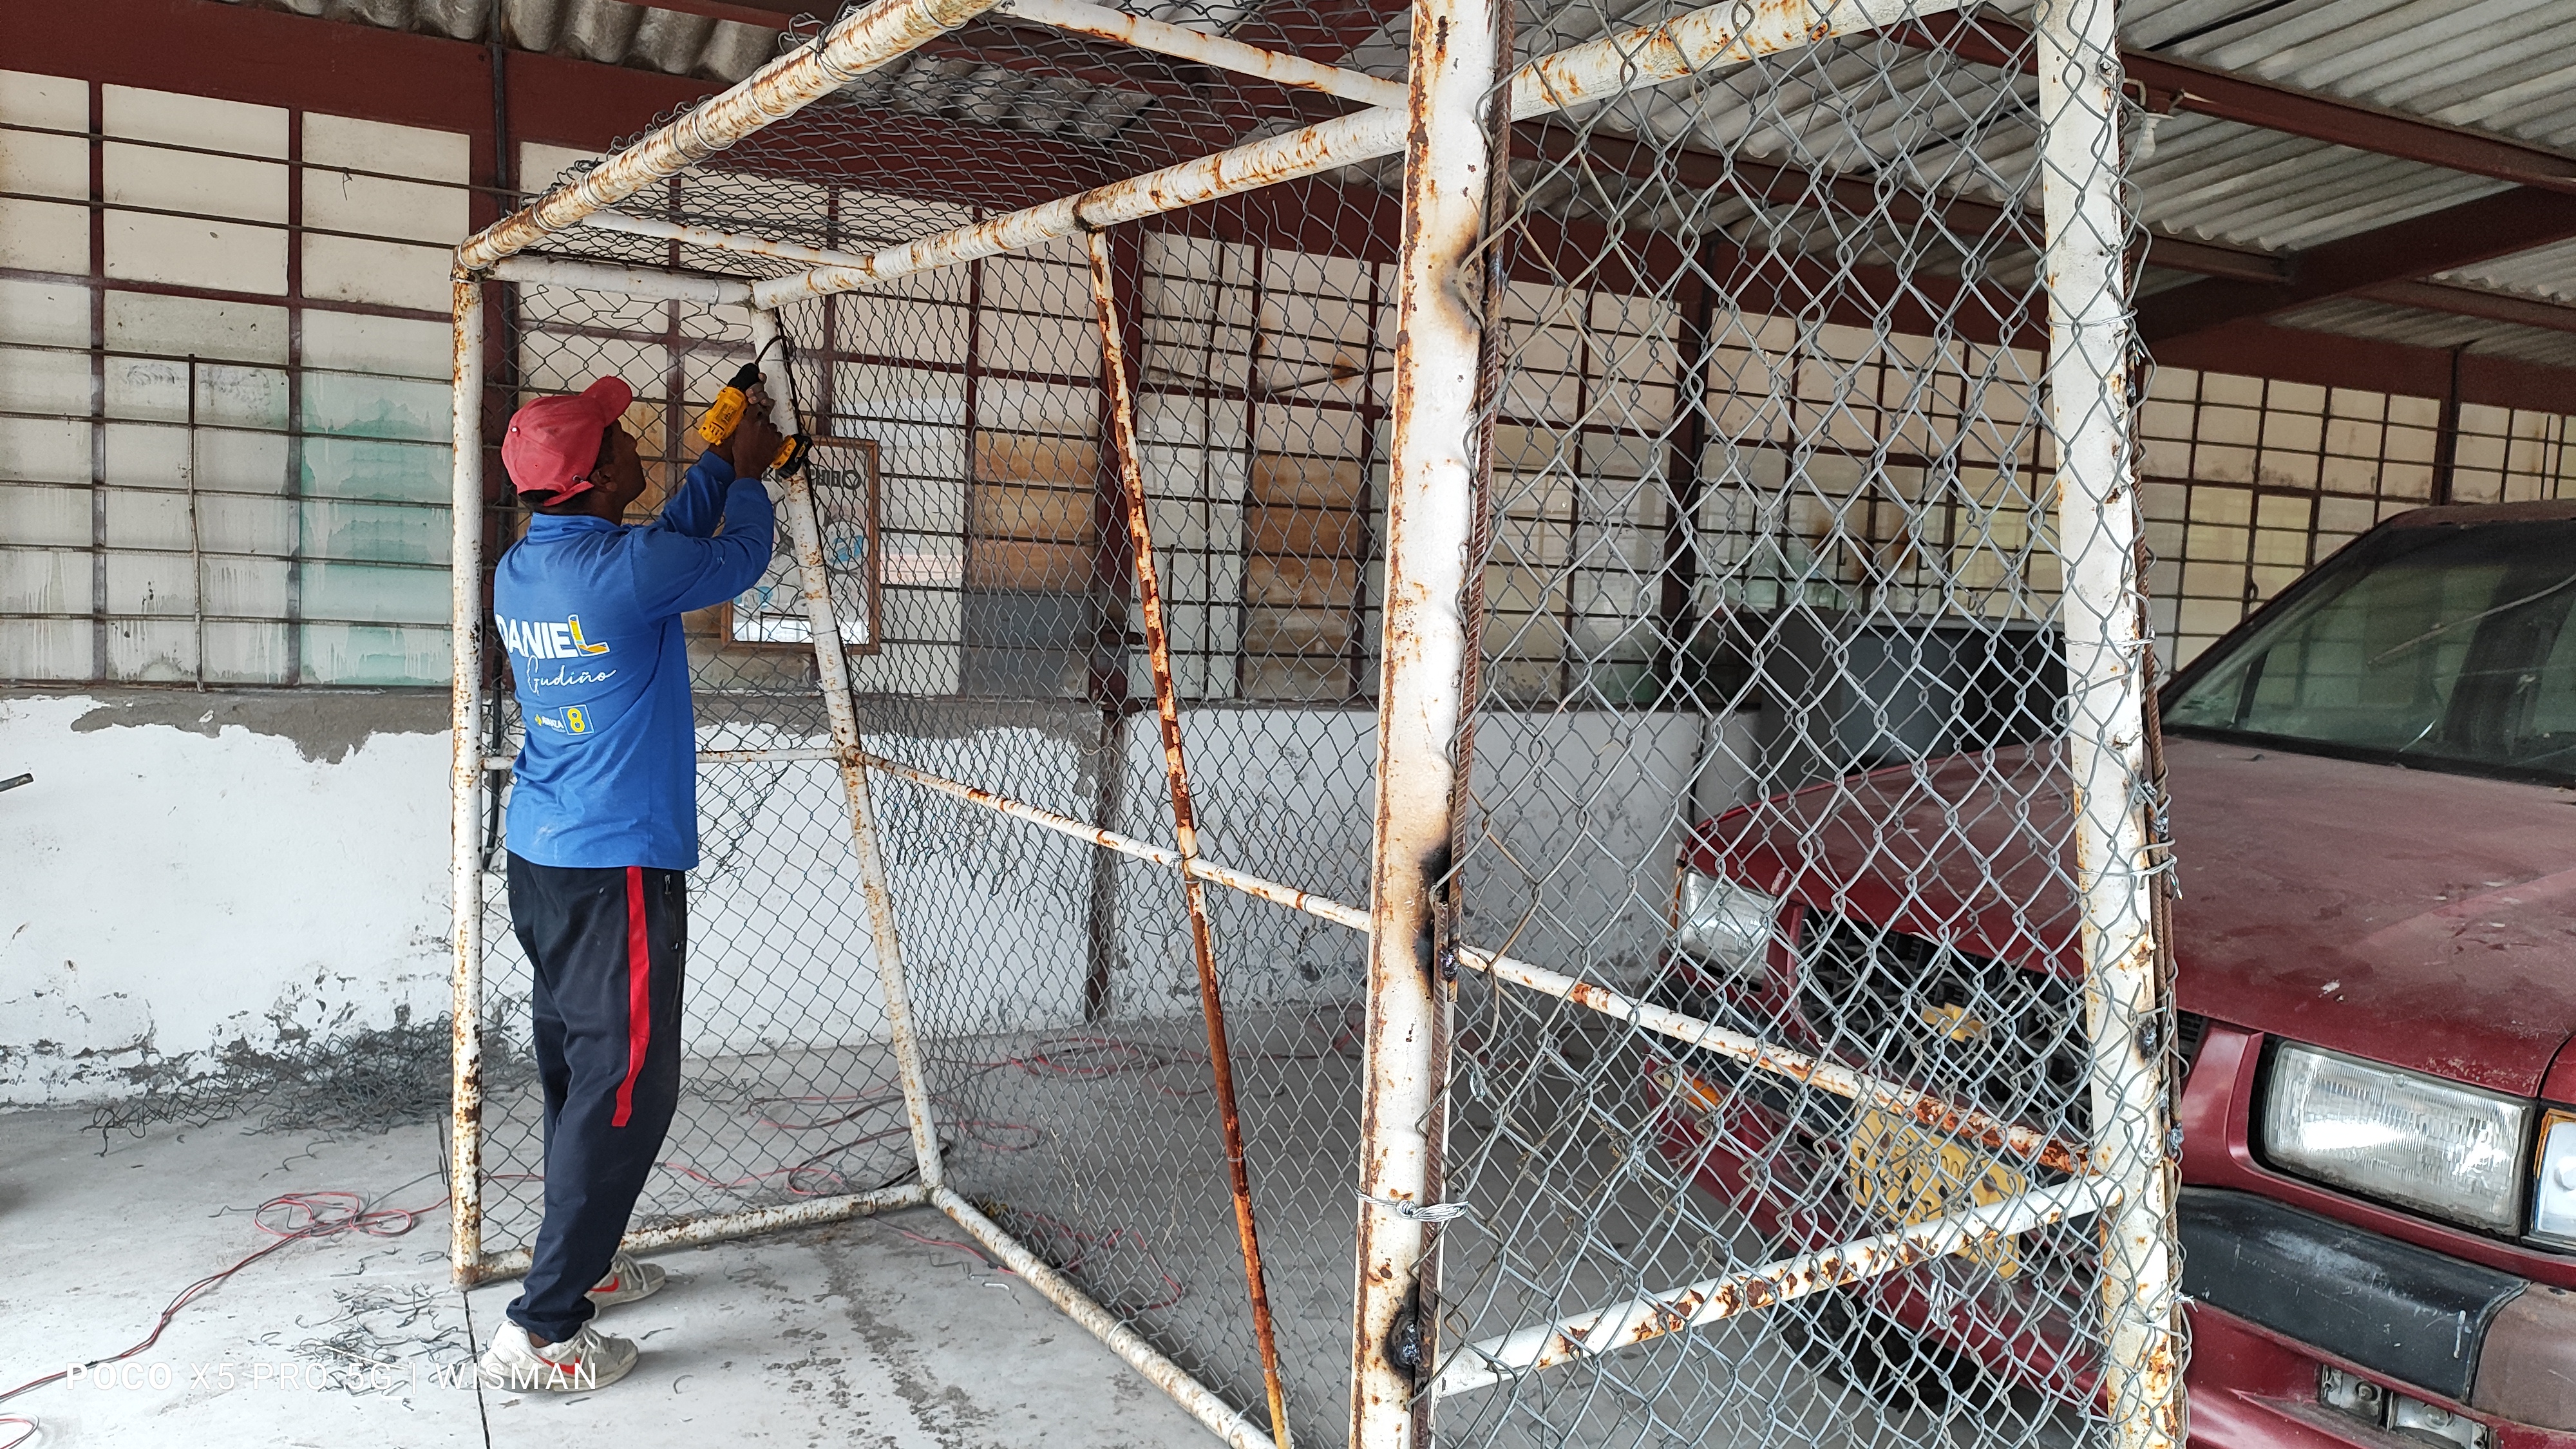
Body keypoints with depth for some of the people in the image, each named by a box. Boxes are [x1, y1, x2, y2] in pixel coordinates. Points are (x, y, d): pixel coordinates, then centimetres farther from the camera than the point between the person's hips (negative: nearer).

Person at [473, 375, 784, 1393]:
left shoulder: (519, 571, 7)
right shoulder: (626, 568, -19)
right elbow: (735, 559, 0)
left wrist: (719, 464, 27)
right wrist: (748, 473, 17)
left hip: (538, 858, 9)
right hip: (615, 869, -9)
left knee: (576, 1072, 20)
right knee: (624, 1089, -3)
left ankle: (581, 1260, 35)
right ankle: (540, 1329, 1)